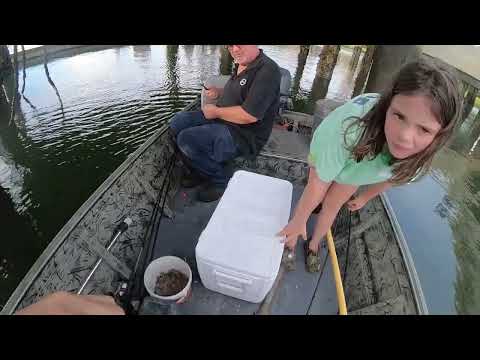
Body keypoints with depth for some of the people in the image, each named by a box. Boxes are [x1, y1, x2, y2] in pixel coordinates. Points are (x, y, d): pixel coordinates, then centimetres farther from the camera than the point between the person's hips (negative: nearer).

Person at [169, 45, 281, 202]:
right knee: (177, 122, 2)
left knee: (187, 139, -22)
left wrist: (216, 111, -14)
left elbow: (249, 115, -27)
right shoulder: (240, 65, 10)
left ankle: (221, 179, -1)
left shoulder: (267, 70, -19)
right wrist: (219, 92, 9)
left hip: (243, 136, -9)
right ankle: (198, 170, 15)